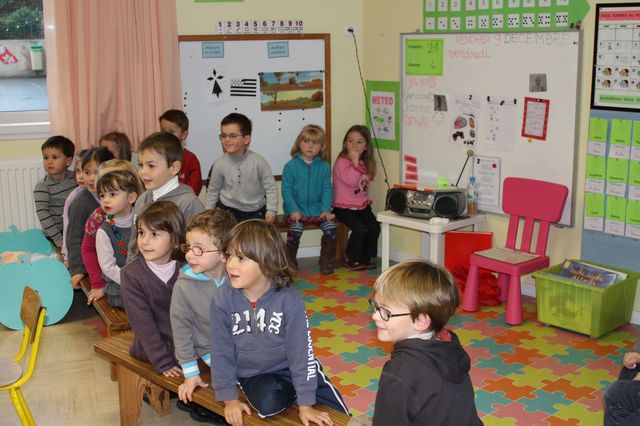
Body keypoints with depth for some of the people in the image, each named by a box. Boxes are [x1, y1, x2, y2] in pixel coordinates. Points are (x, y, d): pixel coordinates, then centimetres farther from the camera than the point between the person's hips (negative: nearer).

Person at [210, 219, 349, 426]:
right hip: (251, 374, 1)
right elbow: (221, 351, -8)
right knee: (268, 403, -28)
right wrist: (229, 398, -8)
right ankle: (290, 391, 2)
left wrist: (306, 404, -15)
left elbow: (301, 351, -17)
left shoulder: (289, 299, -22)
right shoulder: (223, 298, -18)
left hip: (288, 367, -1)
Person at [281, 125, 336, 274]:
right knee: (295, 229, -27)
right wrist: (293, 210, -15)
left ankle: (324, 260, 1)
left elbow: (327, 189, 4)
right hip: (297, 209, -2)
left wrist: (326, 210, -8)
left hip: (317, 209, 2)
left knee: (330, 227, -20)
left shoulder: (324, 166, 5)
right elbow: (286, 189, -4)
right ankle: (291, 260, -1)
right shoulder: (291, 166, -2)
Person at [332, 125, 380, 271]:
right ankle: (351, 259, 0)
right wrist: (355, 161, -23)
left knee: (374, 227, -12)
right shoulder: (341, 161, -13)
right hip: (343, 207, -7)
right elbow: (351, 181, -26)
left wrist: (365, 200, 6)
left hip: (362, 205, 7)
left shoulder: (366, 163, 11)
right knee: (359, 228, -23)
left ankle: (366, 257, 9)